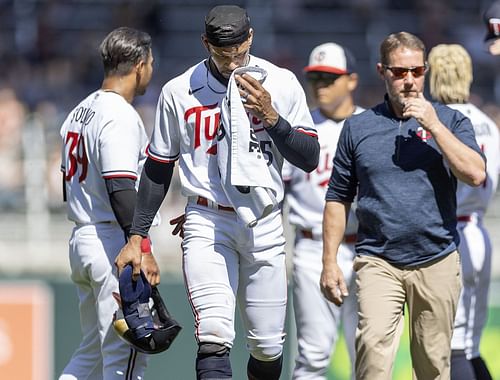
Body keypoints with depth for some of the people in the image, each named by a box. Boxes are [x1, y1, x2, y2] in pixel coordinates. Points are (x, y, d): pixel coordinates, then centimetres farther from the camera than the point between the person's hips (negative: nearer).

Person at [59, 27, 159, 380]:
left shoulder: (79, 112, 15)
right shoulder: (121, 116, -14)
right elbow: (121, 190, -22)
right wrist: (142, 251, -22)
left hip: (80, 241, 10)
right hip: (114, 241, -10)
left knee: (93, 350, 16)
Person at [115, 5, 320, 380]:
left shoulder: (282, 84, 0)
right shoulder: (179, 92, -2)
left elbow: (310, 159, -1)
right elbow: (158, 168, 8)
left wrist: (270, 116, -16)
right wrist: (136, 236, 7)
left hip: (265, 226, 2)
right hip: (208, 223, -2)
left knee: (268, 346, 7)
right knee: (215, 335, -20)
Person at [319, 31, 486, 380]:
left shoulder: (450, 121, 7)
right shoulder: (357, 128, 9)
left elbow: (475, 175, -9)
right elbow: (338, 198, 13)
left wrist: (433, 125, -12)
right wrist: (329, 262, 6)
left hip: (437, 263, 1)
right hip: (378, 263, -1)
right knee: (373, 345, -23)